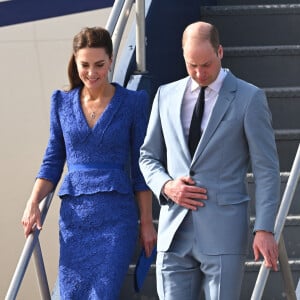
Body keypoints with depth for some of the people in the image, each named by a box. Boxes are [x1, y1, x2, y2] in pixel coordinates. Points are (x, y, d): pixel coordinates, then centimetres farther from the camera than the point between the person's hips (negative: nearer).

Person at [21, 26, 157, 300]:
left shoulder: (134, 102, 0)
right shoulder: (62, 102, 8)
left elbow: (141, 167, 3)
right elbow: (52, 161, 12)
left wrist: (147, 222, 3)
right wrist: (33, 203, -2)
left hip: (116, 217, -3)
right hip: (73, 216, 3)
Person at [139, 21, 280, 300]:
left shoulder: (249, 98, -1)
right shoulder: (166, 95, 11)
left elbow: (266, 169, -2)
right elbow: (148, 155, 18)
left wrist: (264, 229, -10)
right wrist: (166, 186, -3)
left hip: (223, 233, -3)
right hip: (175, 232, 4)